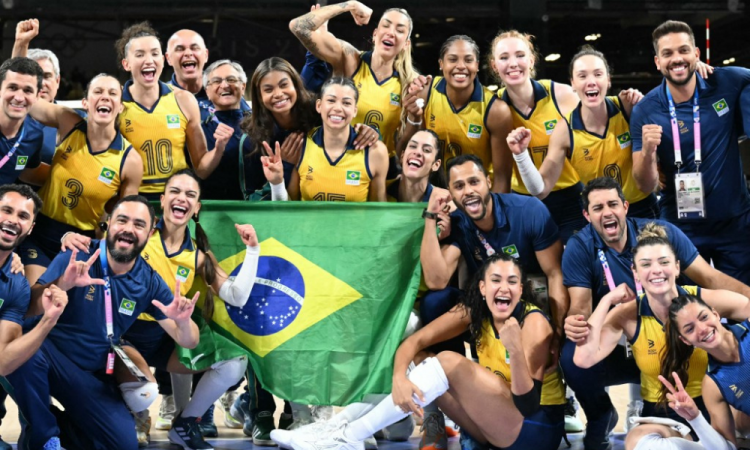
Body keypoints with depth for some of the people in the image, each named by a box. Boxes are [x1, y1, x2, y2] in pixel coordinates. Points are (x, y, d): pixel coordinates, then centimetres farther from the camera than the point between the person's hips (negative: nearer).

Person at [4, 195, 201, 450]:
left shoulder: (149, 283, -4)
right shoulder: (77, 258, -13)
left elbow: (188, 341, -4)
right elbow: (27, 309, -18)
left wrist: (183, 321, -29)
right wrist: (62, 284, -38)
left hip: (91, 375, 3)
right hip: (47, 353, -3)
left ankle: (57, 426, 17)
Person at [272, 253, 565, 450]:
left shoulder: (533, 323, -19)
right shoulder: (473, 312, -1)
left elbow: (528, 403, -25)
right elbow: (413, 342, -7)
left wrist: (515, 350, -41)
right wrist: (399, 378, -27)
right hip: (501, 426, 7)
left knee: (449, 363, -23)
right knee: (418, 363, -5)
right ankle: (341, 425, -13)